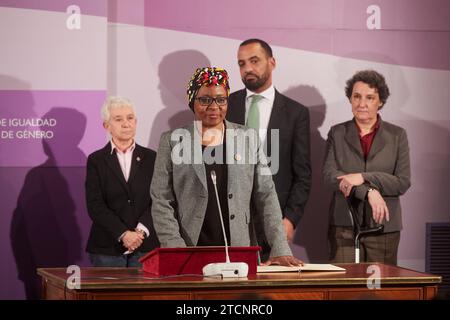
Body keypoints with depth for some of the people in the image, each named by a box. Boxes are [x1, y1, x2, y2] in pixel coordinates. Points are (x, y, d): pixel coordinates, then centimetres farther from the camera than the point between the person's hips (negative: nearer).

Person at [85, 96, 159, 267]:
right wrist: (123, 234, -14)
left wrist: (142, 231, -13)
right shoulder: (96, 160, 6)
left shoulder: (151, 158, 11)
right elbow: (95, 206, -4)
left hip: (145, 247, 1)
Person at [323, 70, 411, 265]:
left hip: (383, 226, 0)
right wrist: (369, 192, -16)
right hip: (344, 226, 0)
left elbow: (403, 182, -1)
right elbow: (329, 175, -4)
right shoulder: (337, 133, 9)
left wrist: (364, 178, -14)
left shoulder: (397, 135, 8)